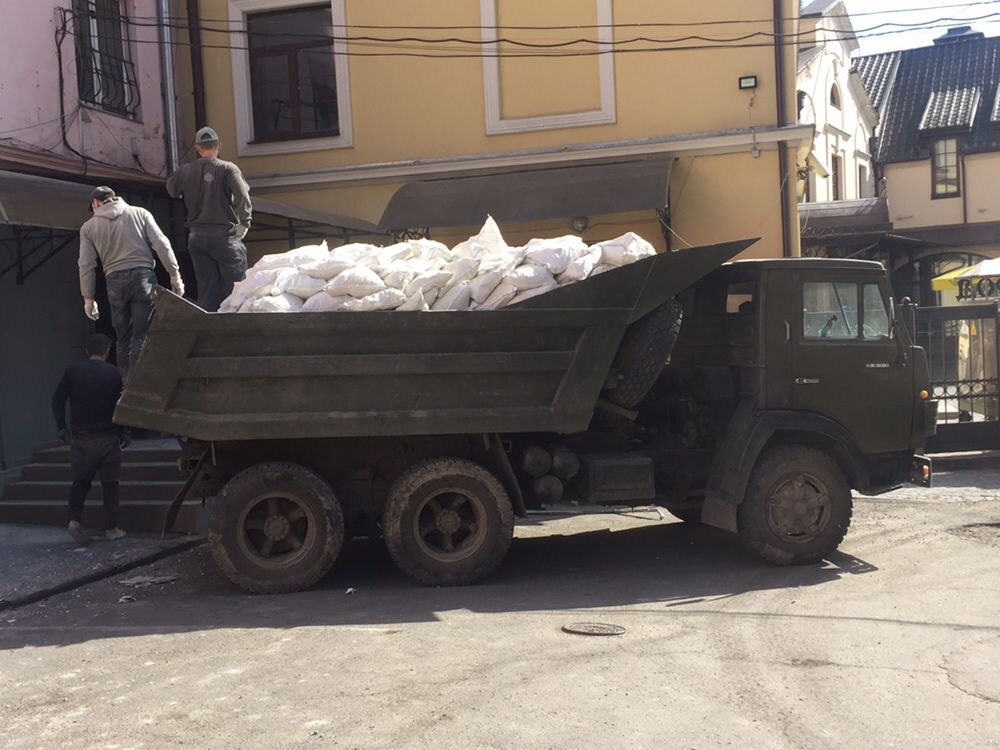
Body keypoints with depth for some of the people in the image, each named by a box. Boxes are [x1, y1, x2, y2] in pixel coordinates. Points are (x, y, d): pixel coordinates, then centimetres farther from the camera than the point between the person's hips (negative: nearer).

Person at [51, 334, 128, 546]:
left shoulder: (72, 371, 1)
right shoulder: (112, 373, -4)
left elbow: (57, 401, 1)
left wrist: (62, 428, 10)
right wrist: (121, 433, 8)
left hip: (80, 438, 2)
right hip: (107, 438, -2)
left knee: (80, 481, 14)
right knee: (110, 483, 7)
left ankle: (75, 519, -5)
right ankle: (111, 528, 10)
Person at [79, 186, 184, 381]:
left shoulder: (88, 227, 12)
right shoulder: (140, 213, 10)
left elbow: (86, 265, 9)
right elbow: (162, 244, 1)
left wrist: (88, 297, 13)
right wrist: (174, 274, 3)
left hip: (115, 281, 1)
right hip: (143, 275, -1)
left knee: (123, 339, 10)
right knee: (142, 336, -5)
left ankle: (127, 386, 9)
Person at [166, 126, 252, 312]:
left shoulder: (185, 171, 5)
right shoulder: (228, 168, -7)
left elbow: (171, 189, 21)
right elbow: (243, 197, -16)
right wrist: (244, 223, -4)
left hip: (197, 237, 4)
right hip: (225, 235, -4)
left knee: (206, 291, 7)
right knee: (235, 288, -2)